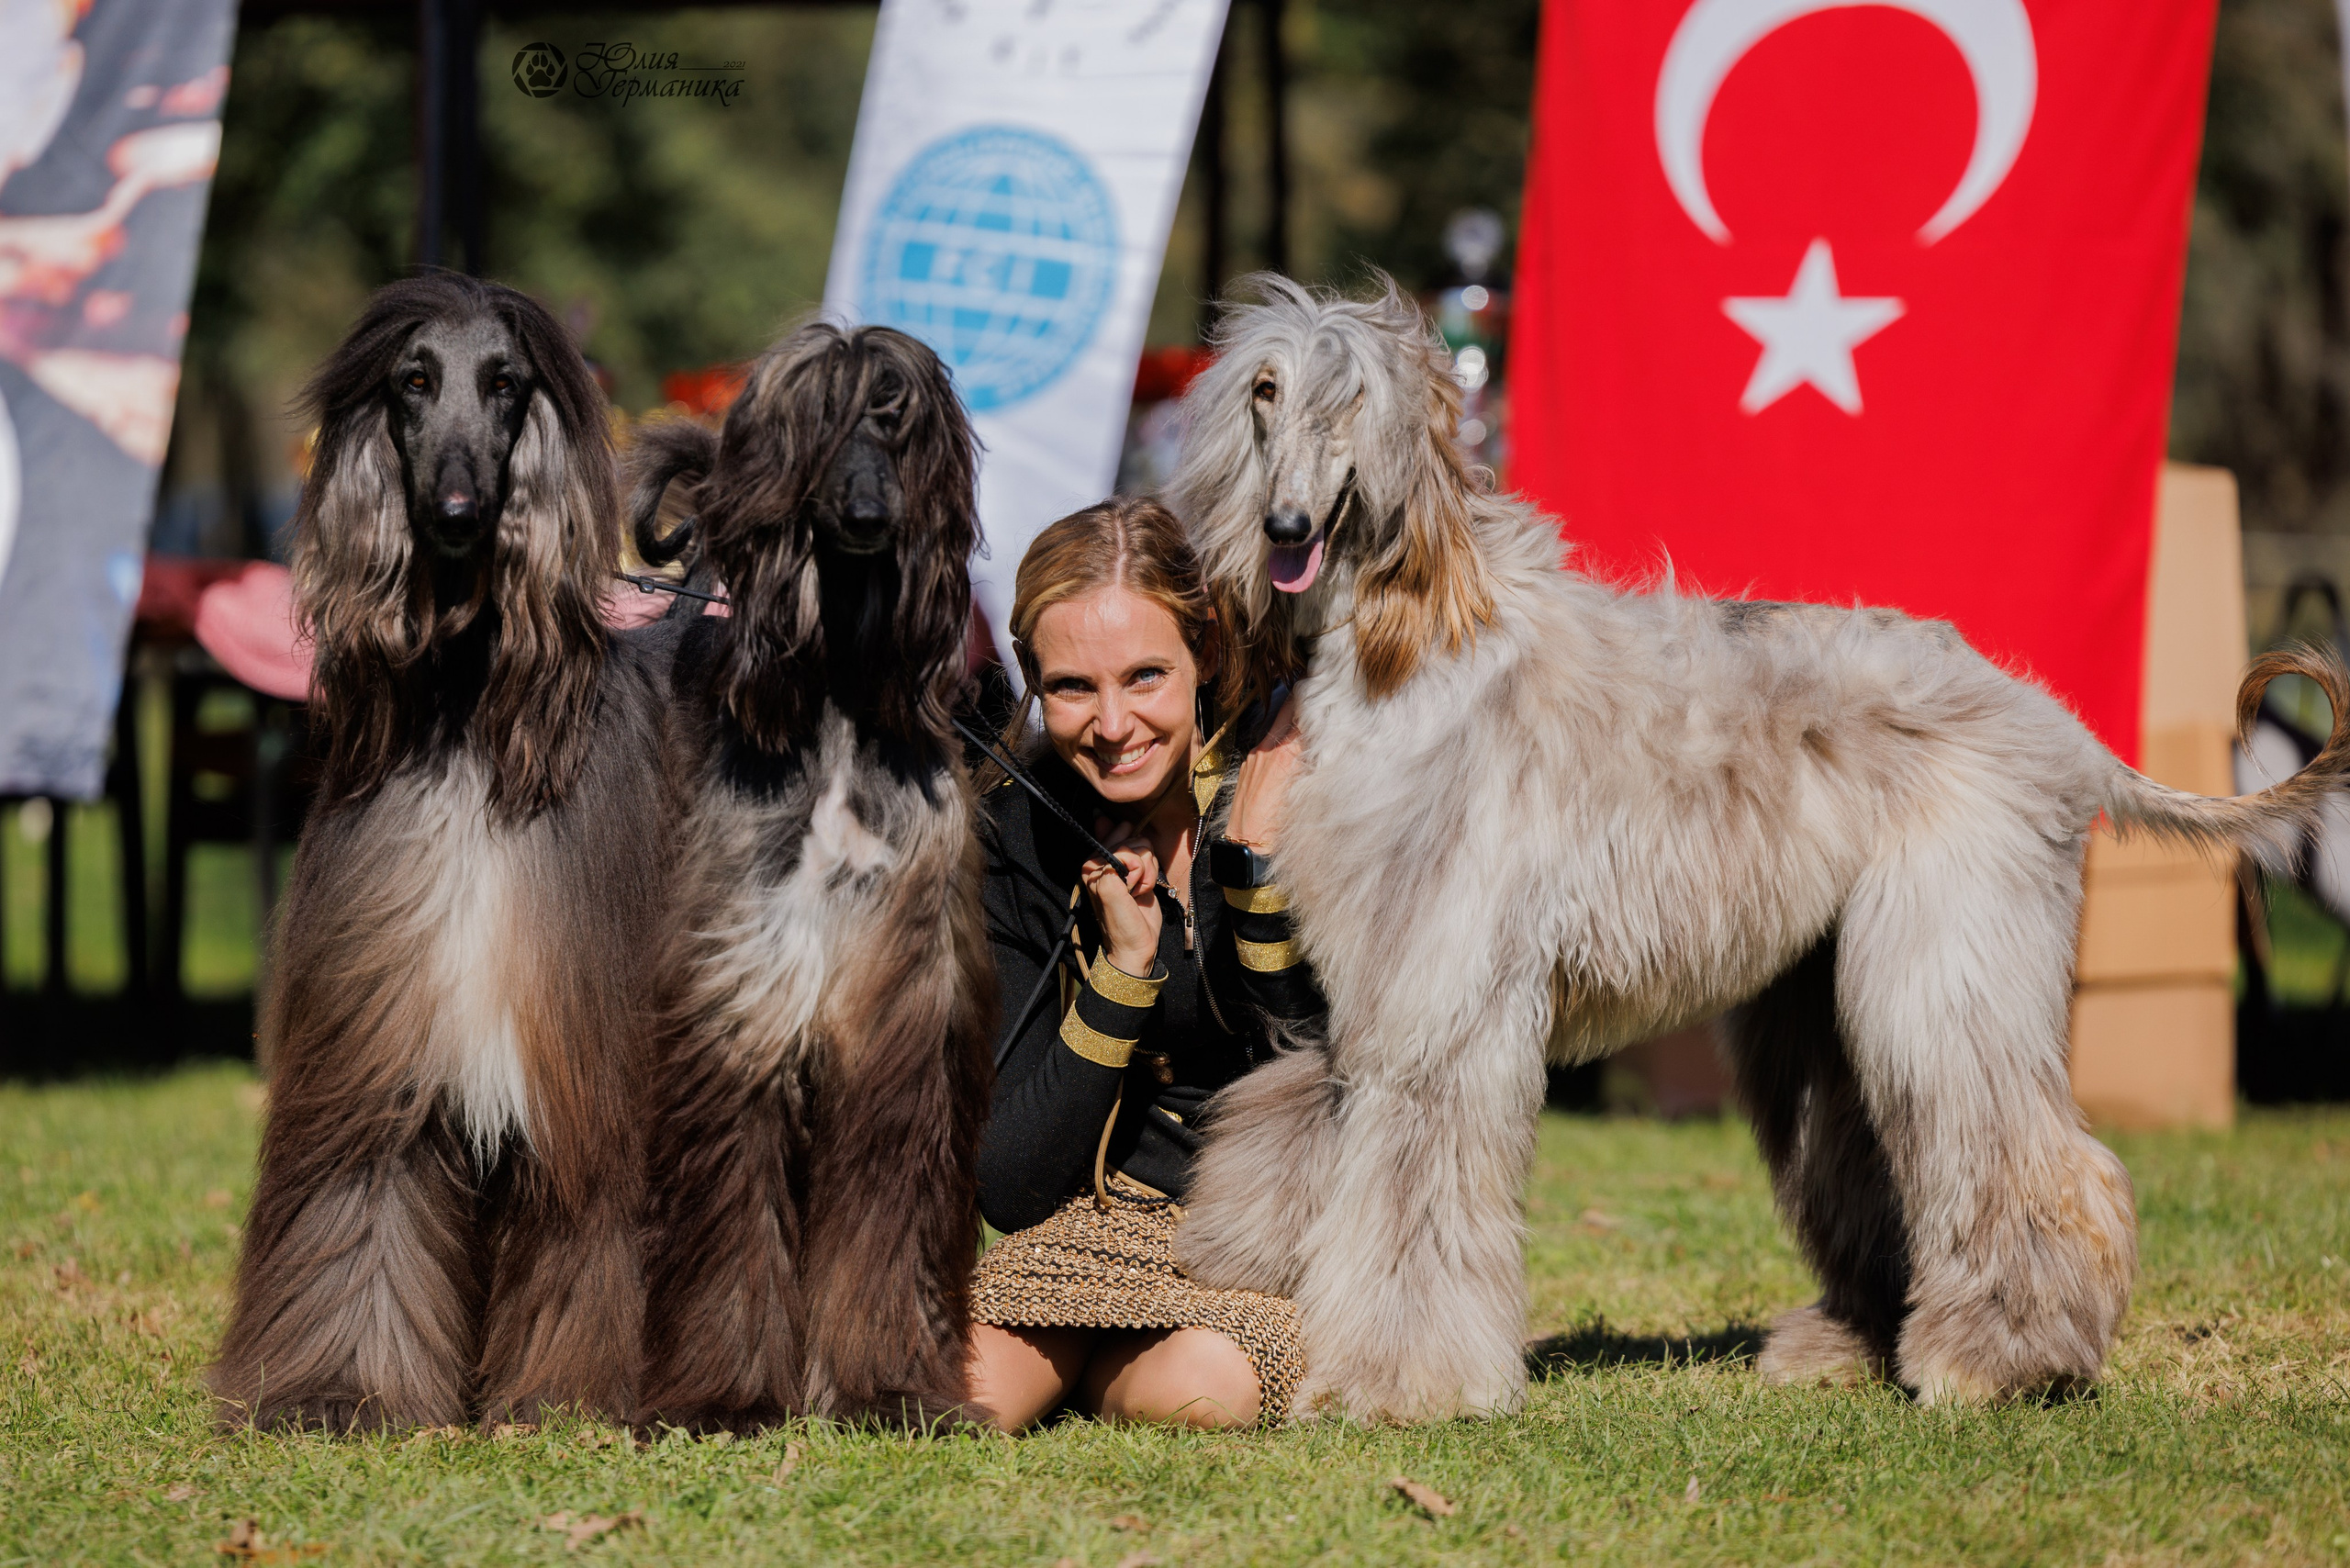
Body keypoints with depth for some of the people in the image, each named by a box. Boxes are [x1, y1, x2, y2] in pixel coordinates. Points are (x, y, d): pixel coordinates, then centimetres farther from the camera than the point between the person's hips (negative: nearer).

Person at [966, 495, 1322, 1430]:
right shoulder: (1011, 838, -4)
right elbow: (1009, 1188, -8)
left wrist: (1259, 853, -25)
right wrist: (1124, 966, -18)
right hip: (1097, 1224, 2)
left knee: (1196, 1387, -35)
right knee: (962, 1387, -29)